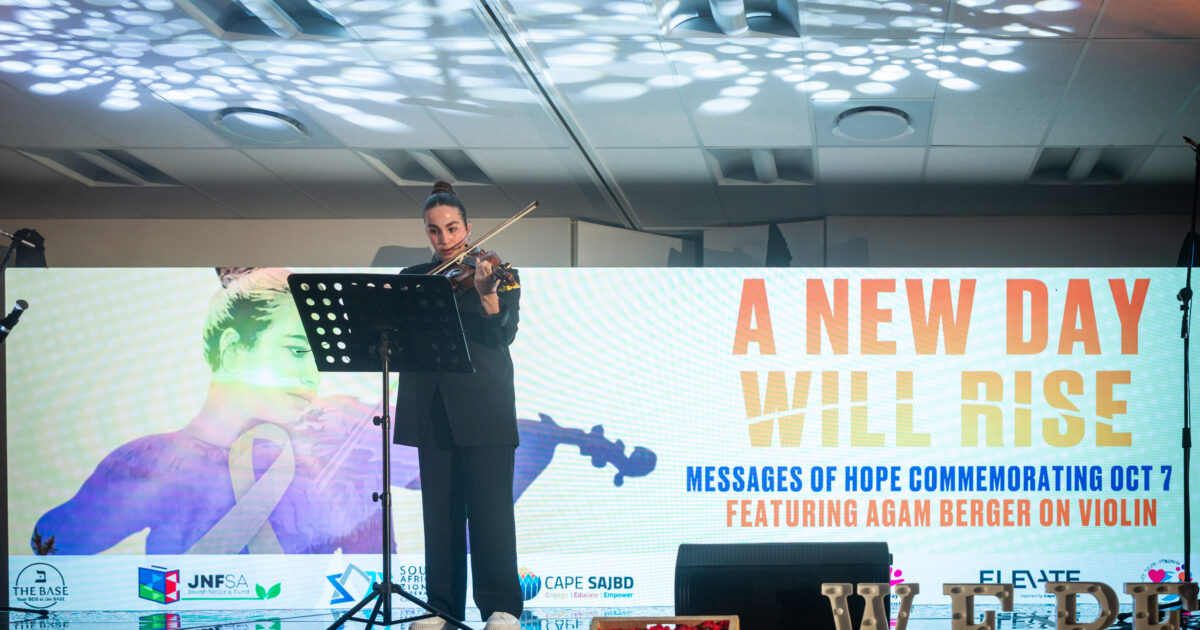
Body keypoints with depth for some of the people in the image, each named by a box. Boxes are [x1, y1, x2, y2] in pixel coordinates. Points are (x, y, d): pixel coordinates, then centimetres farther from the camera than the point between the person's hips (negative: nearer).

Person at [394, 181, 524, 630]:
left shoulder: (498, 275, 4)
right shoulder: (413, 279, 14)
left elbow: (504, 334, -10)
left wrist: (487, 294, -28)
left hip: (483, 409, -3)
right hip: (432, 411, 3)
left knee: (489, 506, -6)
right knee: (439, 509, 5)